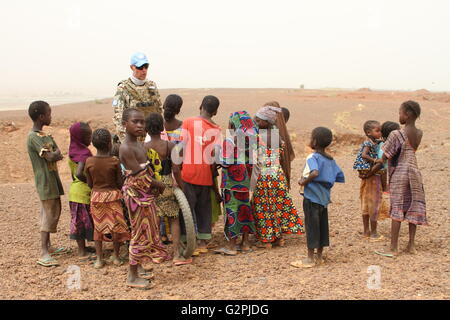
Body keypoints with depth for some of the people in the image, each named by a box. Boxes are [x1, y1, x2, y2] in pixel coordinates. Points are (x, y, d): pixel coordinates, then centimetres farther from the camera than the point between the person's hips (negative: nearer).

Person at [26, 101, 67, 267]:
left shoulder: (46, 135, 14)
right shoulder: (33, 137, -16)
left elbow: (58, 154, 10)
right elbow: (50, 157, -24)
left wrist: (54, 154, -10)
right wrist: (55, 153, -5)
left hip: (52, 180, 9)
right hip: (45, 182, -9)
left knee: (53, 213, 15)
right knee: (49, 215, -10)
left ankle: (48, 246, 25)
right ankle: (44, 253, -8)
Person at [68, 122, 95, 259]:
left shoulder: (73, 151, 10)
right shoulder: (84, 153, -19)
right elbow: (79, 173, -30)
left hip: (75, 190, 9)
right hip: (84, 191, -9)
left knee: (79, 220, 15)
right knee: (85, 220, 0)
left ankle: (82, 248, 26)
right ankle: (83, 252, 9)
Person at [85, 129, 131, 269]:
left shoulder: (89, 161, -6)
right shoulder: (114, 161, -12)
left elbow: (90, 183, 0)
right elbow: (120, 183, -8)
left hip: (96, 196, 3)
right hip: (113, 195, -2)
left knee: (98, 227, 11)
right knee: (116, 226, 10)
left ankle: (99, 259, 14)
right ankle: (116, 256, 17)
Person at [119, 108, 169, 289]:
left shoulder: (139, 145, 8)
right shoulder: (126, 148, -21)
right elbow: (139, 175, -23)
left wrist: (154, 185, -3)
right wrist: (159, 184, -10)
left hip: (145, 193, 9)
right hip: (136, 194, -9)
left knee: (145, 232, 18)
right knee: (140, 233, 0)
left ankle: (138, 268, 32)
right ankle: (132, 277, 12)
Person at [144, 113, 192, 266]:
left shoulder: (143, 147, -6)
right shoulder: (170, 146, -9)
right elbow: (176, 170, -10)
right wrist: (181, 187, 1)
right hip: (166, 186, -1)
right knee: (174, 220, 9)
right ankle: (177, 255, 7)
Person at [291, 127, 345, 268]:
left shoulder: (312, 157, -15)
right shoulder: (331, 160, 8)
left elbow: (315, 172, -35)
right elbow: (341, 177, 11)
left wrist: (305, 181, -20)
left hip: (312, 197, -7)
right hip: (325, 197, 7)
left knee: (311, 226, 0)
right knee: (322, 225, 14)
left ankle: (310, 259, 9)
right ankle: (319, 256, 24)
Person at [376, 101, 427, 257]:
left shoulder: (396, 134, -15)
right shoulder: (419, 134, 4)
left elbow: (385, 158, -11)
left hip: (399, 175, -5)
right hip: (414, 172, 5)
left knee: (397, 209, -1)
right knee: (413, 208, 10)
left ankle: (394, 248, 3)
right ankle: (411, 245, 18)